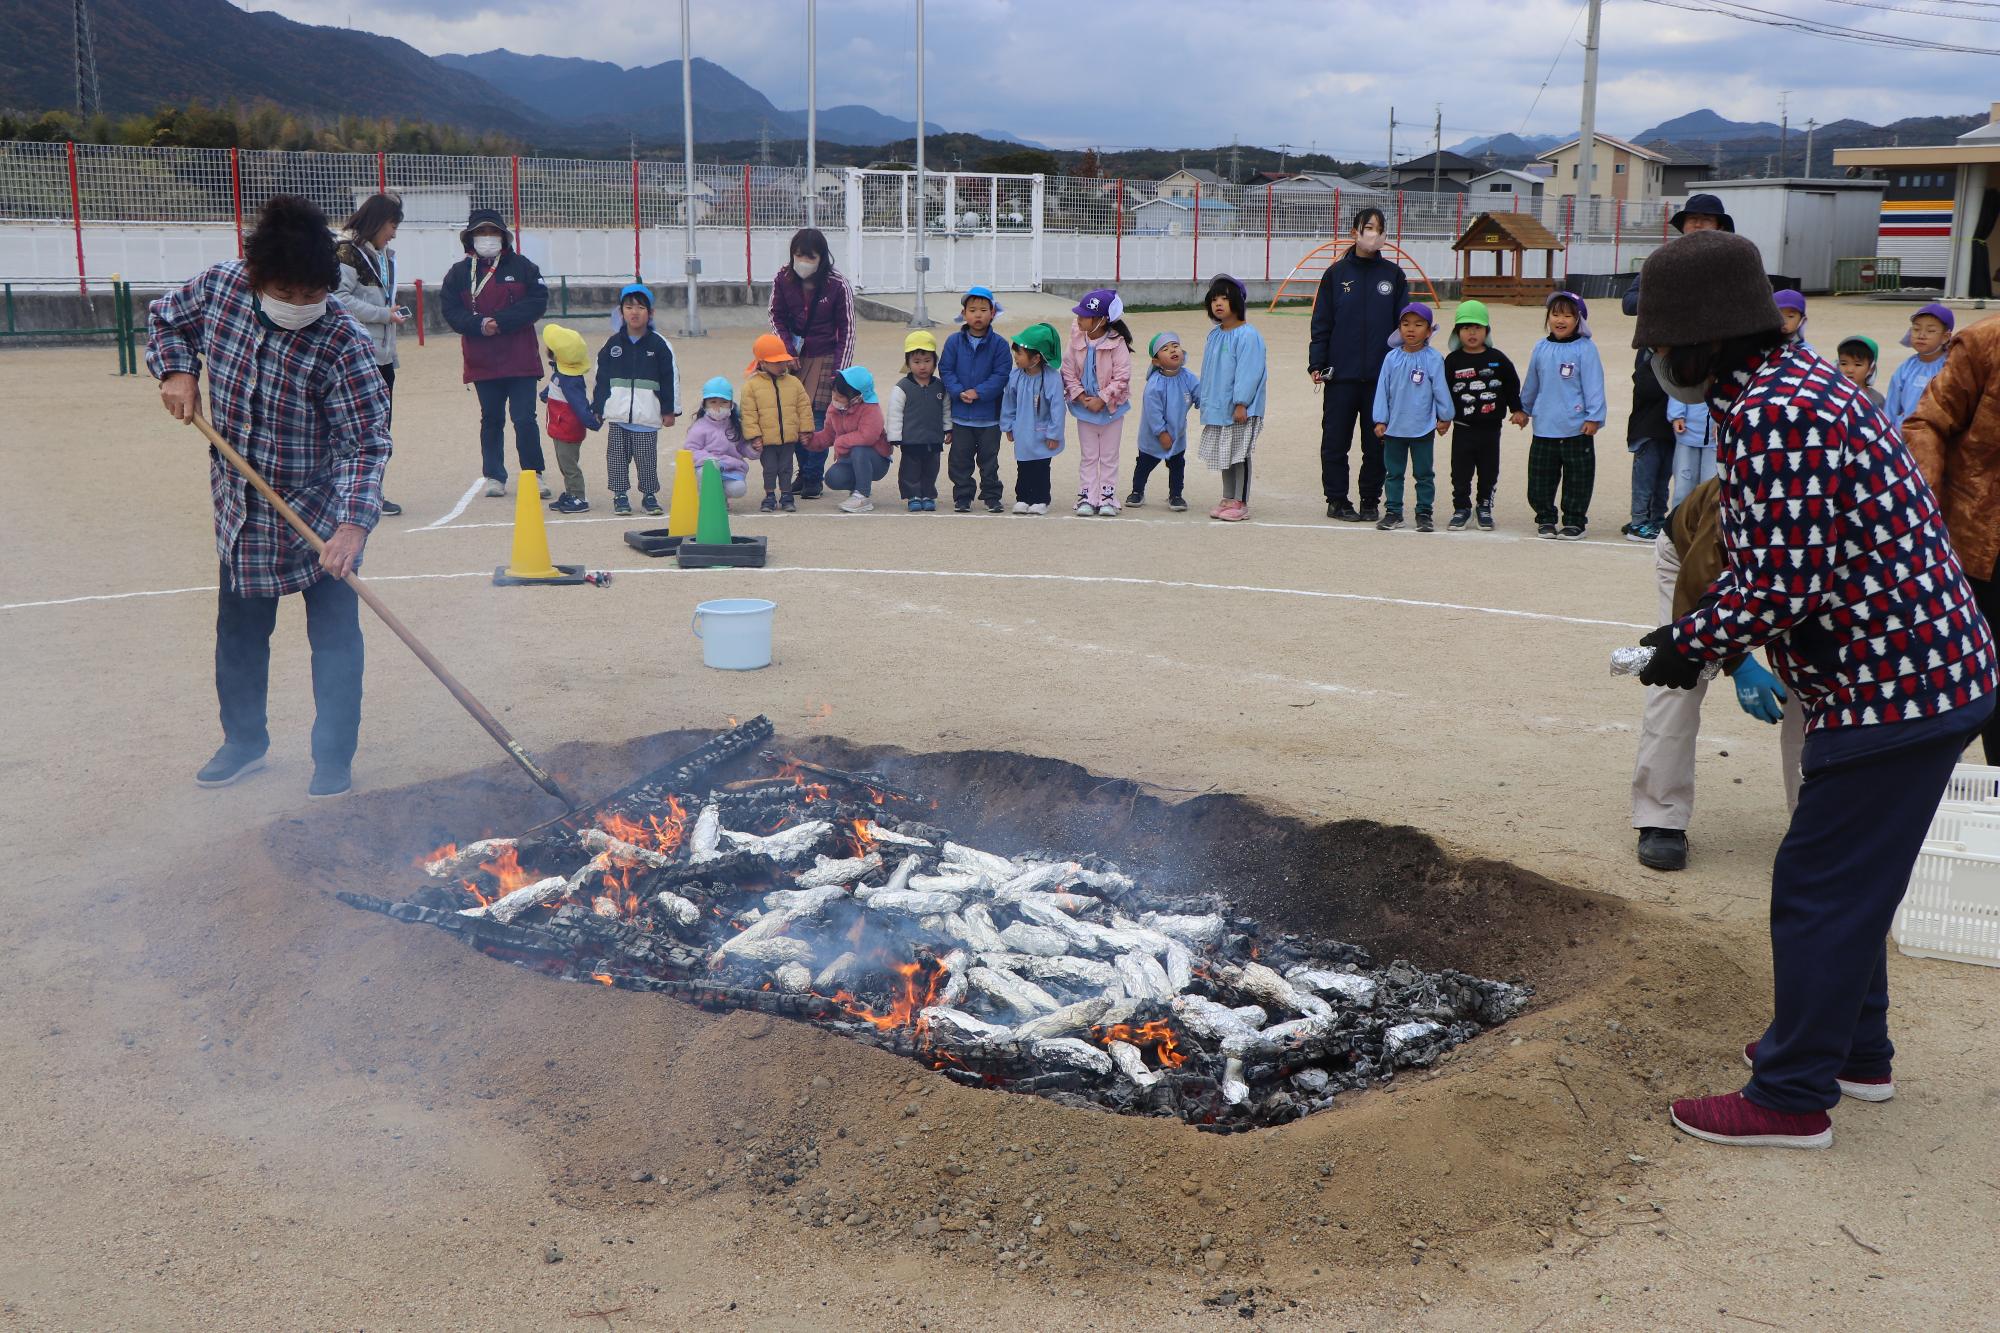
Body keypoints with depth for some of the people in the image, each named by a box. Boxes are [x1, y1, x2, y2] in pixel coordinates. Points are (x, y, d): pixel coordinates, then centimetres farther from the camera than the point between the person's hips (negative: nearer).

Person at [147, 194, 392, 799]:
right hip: (240, 510, 5)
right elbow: (164, 319, 12)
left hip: (321, 515, -5)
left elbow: (366, 441, -26)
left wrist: (354, 523, -37)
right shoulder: (219, 286, -10)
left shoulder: (343, 343, -25)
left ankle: (334, 759, 19)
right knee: (238, 635, 18)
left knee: (334, 640, 4)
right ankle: (244, 742, 37)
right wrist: (176, 371, -7)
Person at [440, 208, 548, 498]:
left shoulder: (521, 266, 4)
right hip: (482, 362, 2)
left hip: (520, 360, -2)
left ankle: (533, 474, 6)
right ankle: (494, 476, 17)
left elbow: (538, 301, -5)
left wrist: (500, 321, -14)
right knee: (491, 420, 9)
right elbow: (452, 312, 0)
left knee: (525, 419, -4)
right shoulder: (459, 273, 7)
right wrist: (481, 324, -18)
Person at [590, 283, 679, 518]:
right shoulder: (612, 344, 7)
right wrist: (597, 409, 9)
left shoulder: (659, 344, 0)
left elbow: (670, 378, 2)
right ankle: (620, 495, 15)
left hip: (647, 416, -2)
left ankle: (649, 495, 15)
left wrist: (670, 410, -1)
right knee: (617, 456, 5)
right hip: (617, 414, 2)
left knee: (647, 457, 2)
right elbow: (602, 378, 11)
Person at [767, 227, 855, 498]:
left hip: (824, 358, -3)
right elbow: (777, 316, 9)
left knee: (817, 416, -9)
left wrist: (840, 369, -9)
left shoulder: (838, 286, -11)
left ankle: (813, 477, 0)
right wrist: (787, 351, -4)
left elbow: (846, 329, -4)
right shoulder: (783, 280, -3)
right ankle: (804, 471, 17)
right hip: (793, 357, 3)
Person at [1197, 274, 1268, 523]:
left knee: (1239, 454, -1)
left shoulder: (1247, 334, -14)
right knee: (1224, 455, 14)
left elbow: (1248, 371, -18)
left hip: (1239, 408, -8)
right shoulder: (1214, 334, 11)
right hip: (1217, 407, 8)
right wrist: (1204, 401, 16)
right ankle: (1228, 499, 24)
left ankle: (1241, 503, 6)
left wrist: (1241, 403, -20)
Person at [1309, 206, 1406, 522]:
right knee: (1335, 441, 2)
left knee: (1377, 443, 6)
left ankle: (1370, 501, 17)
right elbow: (1321, 323, 3)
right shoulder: (1336, 273, 3)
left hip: (1382, 374, 1)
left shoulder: (1393, 274, 6)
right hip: (1341, 375, -1)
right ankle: (1337, 501, 13)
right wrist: (1316, 364, -4)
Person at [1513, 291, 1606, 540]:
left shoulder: (1585, 349, -8)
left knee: (1577, 478, 4)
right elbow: (1531, 383, 19)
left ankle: (1574, 521, 14)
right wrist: (1523, 409, 28)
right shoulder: (1541, 348, 6)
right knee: (1541, 478, 8)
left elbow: (1593, 384, -9)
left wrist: (1594, 417, -12)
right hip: (1544, 427, 4)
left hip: (1577, 428, -4)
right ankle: (1545, 518, 21)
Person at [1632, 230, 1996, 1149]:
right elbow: (1776, 555, 18)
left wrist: (1687, 645, -10)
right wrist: (1702, 627, 9)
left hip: (1889, 692, -11)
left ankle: (1792, 1099, 11)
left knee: (1820, 891, 0)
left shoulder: (1771, 418, -23)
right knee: (1849, 880, 22)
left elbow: (1773, 591, -26)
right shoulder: (1796, 379, 11)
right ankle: (1854, 1049, 38)